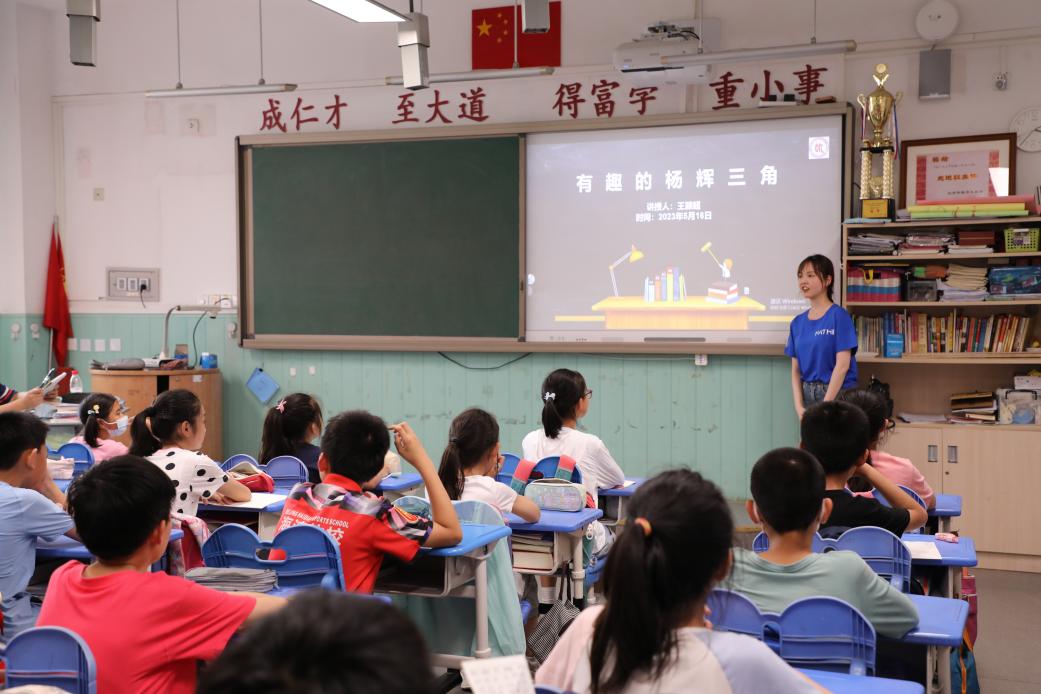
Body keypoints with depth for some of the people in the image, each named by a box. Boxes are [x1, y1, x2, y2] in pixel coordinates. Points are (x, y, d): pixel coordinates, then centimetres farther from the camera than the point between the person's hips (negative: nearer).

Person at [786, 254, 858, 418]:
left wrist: (824, 406, -15)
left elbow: (842, 365, -13)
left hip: (837, 394, -5)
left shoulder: (839, 316, -7)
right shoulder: (798, 322, 9)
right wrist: (799, 406, -5)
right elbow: (796, 370, 7)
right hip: (807, 394, 5)